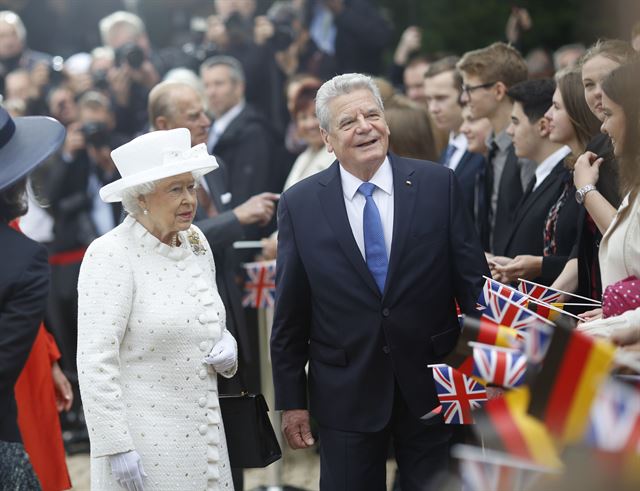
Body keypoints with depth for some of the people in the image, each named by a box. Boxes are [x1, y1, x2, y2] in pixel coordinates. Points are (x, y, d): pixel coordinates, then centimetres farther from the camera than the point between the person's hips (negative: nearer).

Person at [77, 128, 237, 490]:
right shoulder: (111, 255, -13)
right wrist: (116, 447, -19)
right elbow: (95, 362, -17)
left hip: (202, 431, 7)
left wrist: (227, 345, 0)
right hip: (144, 442, -7)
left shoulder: (196, 242, 8)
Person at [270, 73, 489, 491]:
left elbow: (473, 278, 0)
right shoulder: (300, 205, -2)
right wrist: (291, 400, 2)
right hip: (345, 395, 0)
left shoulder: (439, 184, -2)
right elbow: (290, 312, 2)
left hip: (432, 386, 0)